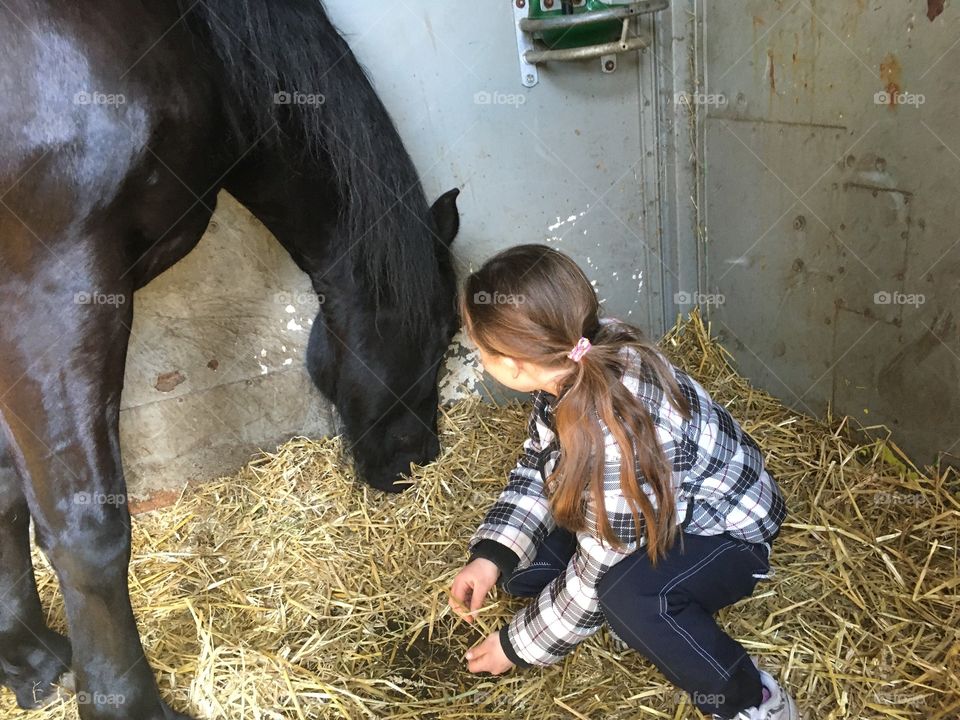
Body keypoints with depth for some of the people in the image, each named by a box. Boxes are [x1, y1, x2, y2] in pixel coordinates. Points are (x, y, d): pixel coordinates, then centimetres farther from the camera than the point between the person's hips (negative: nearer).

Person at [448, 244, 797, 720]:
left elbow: (599, 572, -28)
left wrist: (518, 645, -14)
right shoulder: (573, 368, -17)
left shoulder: (620, 432, -40)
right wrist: (491, 555, -13)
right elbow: (536, 467, -2)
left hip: (725, 531, -8)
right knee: (519, 560, -4)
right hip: (647, 515, 8)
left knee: (627, 594, -37)